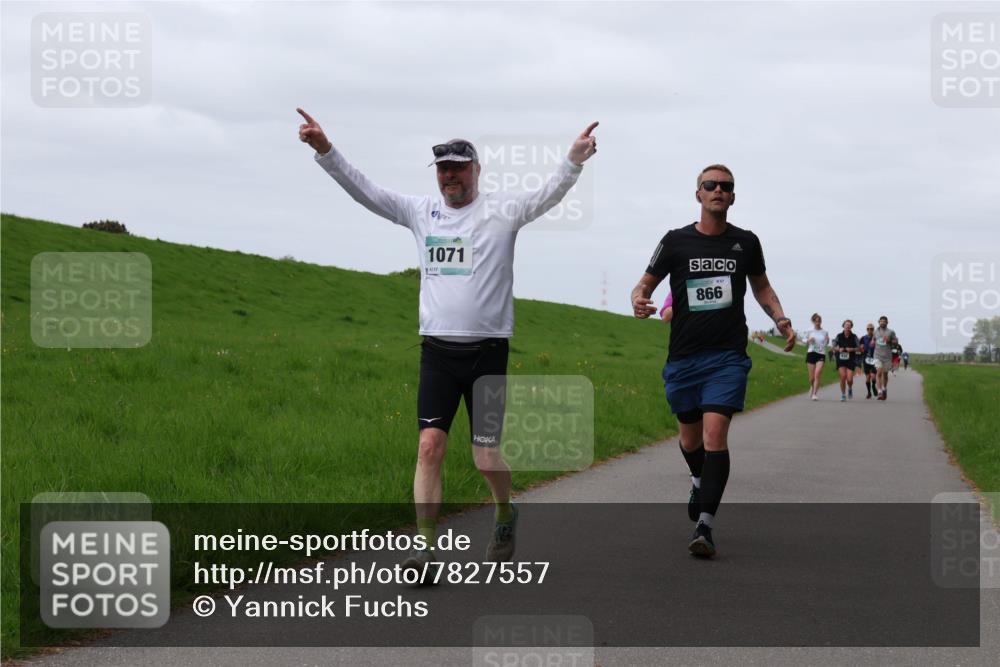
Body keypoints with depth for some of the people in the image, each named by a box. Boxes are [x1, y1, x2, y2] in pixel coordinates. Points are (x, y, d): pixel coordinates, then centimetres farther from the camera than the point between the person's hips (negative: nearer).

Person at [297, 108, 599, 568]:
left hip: (487, 351, -2)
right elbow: (363, 190, 6)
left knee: (486, 458, 2)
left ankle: (505, 514, 34)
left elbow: (549, 195, -15)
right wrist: (325, 150, -5)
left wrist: (575, 160, -33)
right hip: (437, 351, 2)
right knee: (430, 445, -9)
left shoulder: (501, 210, -1)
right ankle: (426, 547, -8)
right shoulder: (421, 211, 9)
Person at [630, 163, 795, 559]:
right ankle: (700, 482, 49)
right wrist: (639, 300, -16)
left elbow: (761, 286, 22)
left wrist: (780, 318, 5)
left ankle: (704, 526, -18)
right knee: (690, 438, 14)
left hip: (728, 356, -1)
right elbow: (646, 283, 8)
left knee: (715, 433, -17)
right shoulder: (676, 241, 3)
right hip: (683, 357, 1)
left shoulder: (746, 242, 7)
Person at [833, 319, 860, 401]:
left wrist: (852, 349, -14)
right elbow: (834, 347, 9)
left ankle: (850, 388, 26)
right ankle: (843, 395, 4)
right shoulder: (839, 336, 2)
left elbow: (858, 348, 4)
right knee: (843, 377, -12)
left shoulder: (854, 337, 0)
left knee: (849, 379, -9)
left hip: (850, 360, 0)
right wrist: (838, 349, -12)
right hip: (841, 359, 0)